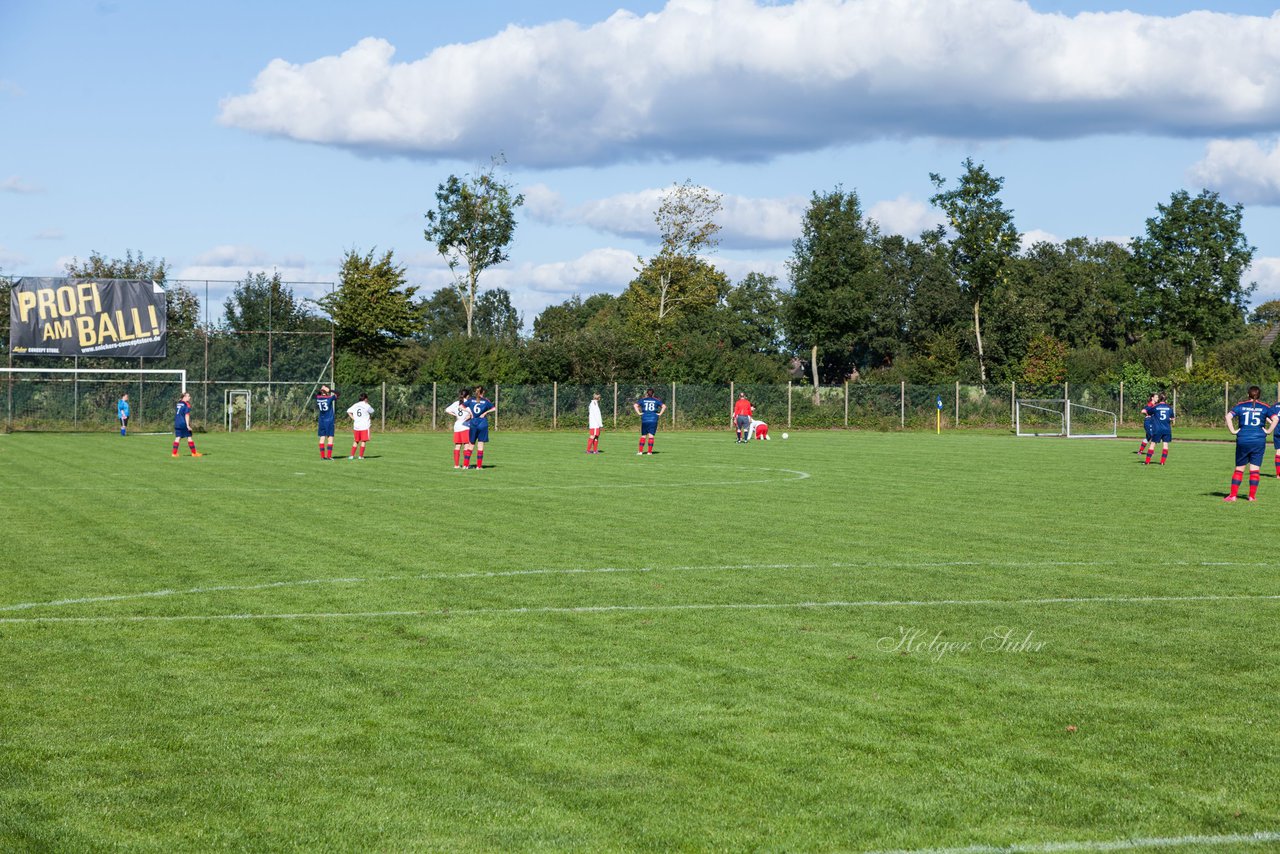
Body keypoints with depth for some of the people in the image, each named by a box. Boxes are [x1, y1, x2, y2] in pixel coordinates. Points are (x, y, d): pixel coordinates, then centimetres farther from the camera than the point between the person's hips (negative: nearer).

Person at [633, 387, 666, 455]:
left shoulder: (642, 400, 8)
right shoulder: (656, 400, 8)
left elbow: (635, 405, -5)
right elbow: (664, 406, -2)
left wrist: (638, 413, -3)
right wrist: (660, 414, -1)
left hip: (645, 419, 0)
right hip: (653, 419, 0)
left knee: (643, 436, 9)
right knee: (651, 435, -1)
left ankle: (640, 451, 4)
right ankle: (649, 451, -4)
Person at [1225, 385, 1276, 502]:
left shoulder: (1240, 406, 4)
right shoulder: (1265, 407, 4)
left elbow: (1228, 417, -8)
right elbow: (1275, 419, -9)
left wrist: (1233, 431, -3)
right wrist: (1268, 431, -1)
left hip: (1243, 440, 1)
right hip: (1259, 441, -1)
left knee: (1239, 468, 9)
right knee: (1254, 469, 4)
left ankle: (1233, 495, 5)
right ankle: (1252, 496, 5)